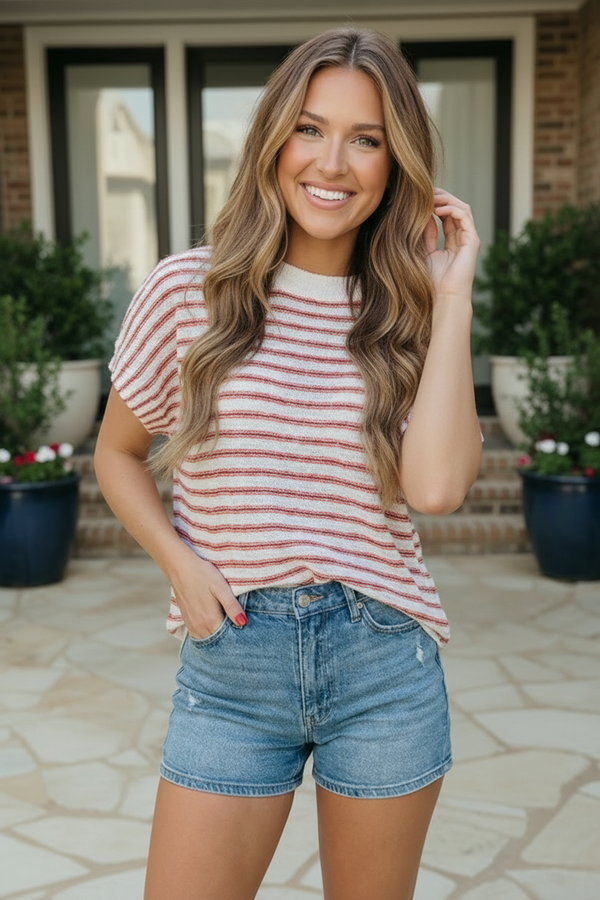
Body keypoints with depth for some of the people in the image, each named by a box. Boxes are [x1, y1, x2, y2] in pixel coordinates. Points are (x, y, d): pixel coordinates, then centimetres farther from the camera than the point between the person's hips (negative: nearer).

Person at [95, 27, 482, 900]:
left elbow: (437, 485, -17)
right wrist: (179, 564, -7)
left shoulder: (409, 315, 0)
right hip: (230, 665, -1)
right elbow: (118, 453, 9)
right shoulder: (187, 290, -4)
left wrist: (452, 293, -12)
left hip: (386, 666, 1)